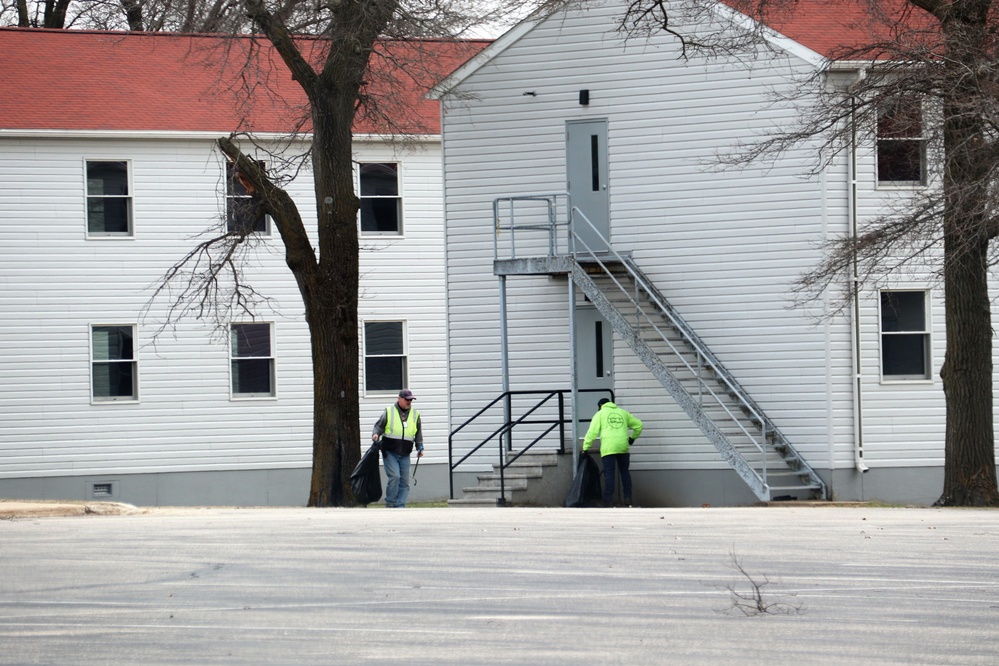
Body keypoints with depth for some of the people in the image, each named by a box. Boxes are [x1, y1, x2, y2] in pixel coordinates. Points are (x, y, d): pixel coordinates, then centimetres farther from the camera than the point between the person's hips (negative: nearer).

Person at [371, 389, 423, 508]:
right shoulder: (389, 412, 0)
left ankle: (400, 506, 5)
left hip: (405, 455, 4)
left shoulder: (415, 414, 10)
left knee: (404, 481, 0)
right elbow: (379, 426, 6)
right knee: (394, 476, -17)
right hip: (390, 453, -4)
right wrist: (376, 434, -15)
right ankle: (390, 503, -4)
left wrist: (420, 447, 7)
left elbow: (418, 433, 17)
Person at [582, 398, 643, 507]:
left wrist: (586, 448, 3)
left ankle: (607, 502, -8)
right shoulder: (623, 413, 20)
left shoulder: (600, 414, 10)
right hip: (623, 448, 3)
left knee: (609, 474, -4)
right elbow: (638, 425, 24)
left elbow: (592, 432, 1)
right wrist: (633, 438, 38)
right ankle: (628, 499, 10)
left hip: (608, 448, -3)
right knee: (625, 472, 16)